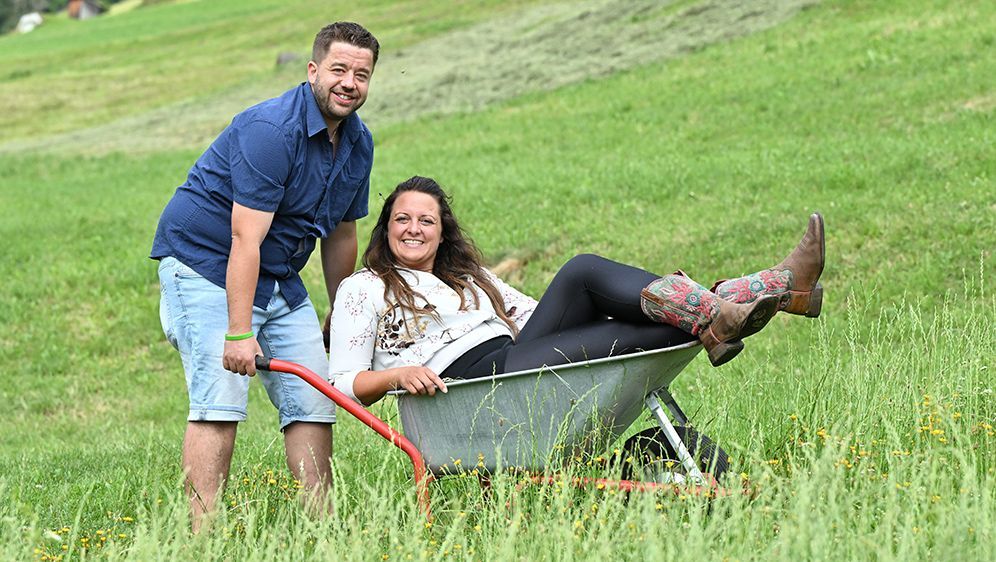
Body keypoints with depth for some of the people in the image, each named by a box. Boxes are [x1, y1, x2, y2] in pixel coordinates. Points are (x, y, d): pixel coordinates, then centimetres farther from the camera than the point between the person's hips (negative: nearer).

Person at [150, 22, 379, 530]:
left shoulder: (358, 143, 3)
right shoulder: (271, 130, -24)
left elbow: (340, 235, 14)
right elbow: (245, 239, -28)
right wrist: (238, 332, -32)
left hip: (278, 277, 9)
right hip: (206, 263, -8)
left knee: (313, 400, 3)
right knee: (219, 400, -18)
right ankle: (203, 533, -19)